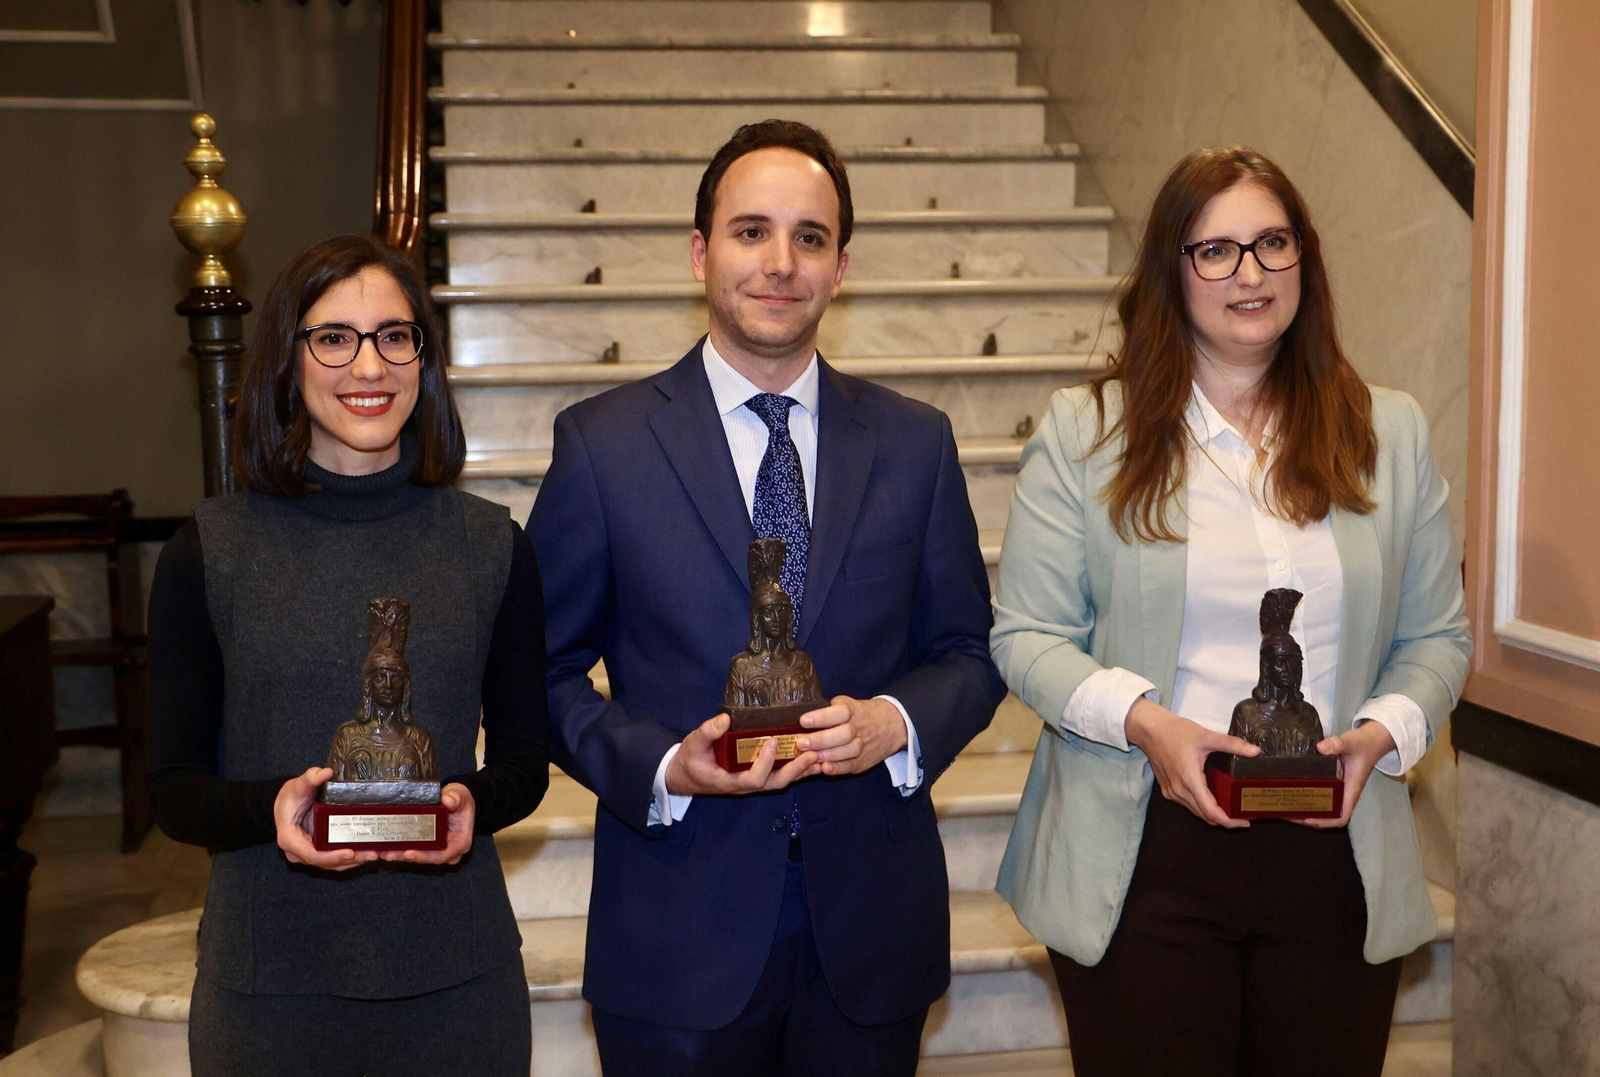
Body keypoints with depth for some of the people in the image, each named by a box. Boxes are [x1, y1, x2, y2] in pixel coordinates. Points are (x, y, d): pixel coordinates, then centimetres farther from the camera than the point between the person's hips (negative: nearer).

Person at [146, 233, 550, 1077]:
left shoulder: (492, 547, 1)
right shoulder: (208, 554, -3)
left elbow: (525, 757, 6)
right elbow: (174, 790, 0)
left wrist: (473, 804, -14)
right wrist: (269, 808, -20)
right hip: (267, 979, -1)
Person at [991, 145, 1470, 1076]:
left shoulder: (1392, 432, 8)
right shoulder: (1085, 431, 1)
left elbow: (1438, 636, 10)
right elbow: (1027, 635, -1)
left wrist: (1383, 731, -10)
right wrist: (1141, 720, -17)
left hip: (1335, 854, 3)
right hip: (1146, 858, -2)